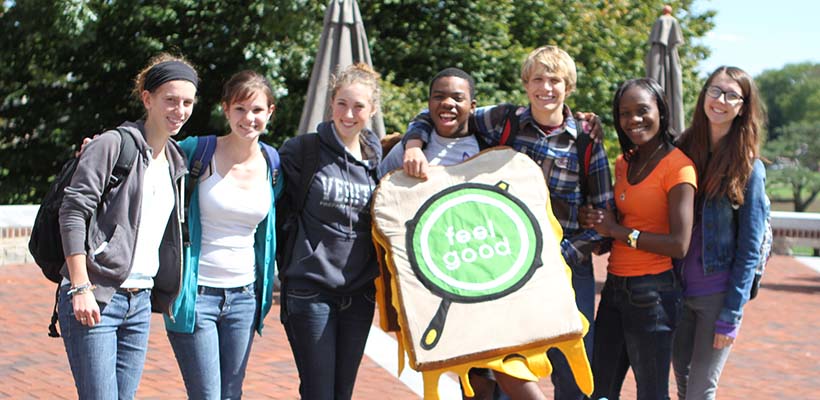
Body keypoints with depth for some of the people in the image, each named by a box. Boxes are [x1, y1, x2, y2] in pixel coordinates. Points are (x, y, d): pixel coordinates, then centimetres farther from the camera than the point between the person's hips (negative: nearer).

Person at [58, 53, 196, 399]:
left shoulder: (176, 161, 15)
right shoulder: (112, 145, -7)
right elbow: (72, 213, -12)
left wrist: (167, 294, 17)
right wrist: (81, 287, -17)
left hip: (141, 303, 7)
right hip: (95, 299, -7)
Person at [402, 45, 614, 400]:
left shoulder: (587, 142, 1)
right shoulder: (503, 121, 2)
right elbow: (434, 117, 9)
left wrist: (563, 253, -13)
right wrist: (414, 144, -12)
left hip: (568, 264, 0)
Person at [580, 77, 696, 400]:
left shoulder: (677, 165, -12)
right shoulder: (623, 162, 11)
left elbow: (679, 245, -20)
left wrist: (618, 231, -13)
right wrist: (599, 223, 1)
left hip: (652, 292, -8)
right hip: (615, 286, 8)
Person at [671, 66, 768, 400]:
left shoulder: (749, 169, -8)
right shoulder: (683, 151, 5)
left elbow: (749, 250, -9)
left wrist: (731, 316, -12)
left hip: (719, 294, -4)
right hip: (680, 290, 4)